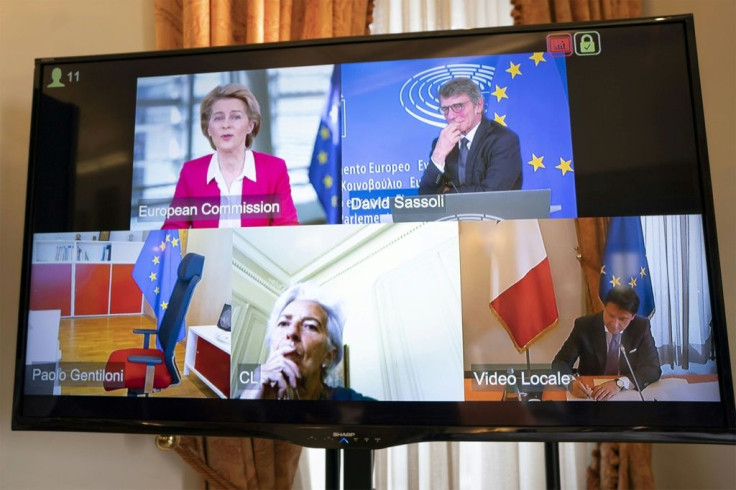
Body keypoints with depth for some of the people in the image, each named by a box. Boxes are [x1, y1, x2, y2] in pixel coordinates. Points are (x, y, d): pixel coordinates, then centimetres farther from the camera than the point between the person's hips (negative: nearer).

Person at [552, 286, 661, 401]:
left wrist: (620, 383, -28)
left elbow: (653, 368, -12)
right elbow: (560, 362, -10)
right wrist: (571, 382, -31)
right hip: (590, 393, -1)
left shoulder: (641, 327, -7)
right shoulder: (584, 325, -11)